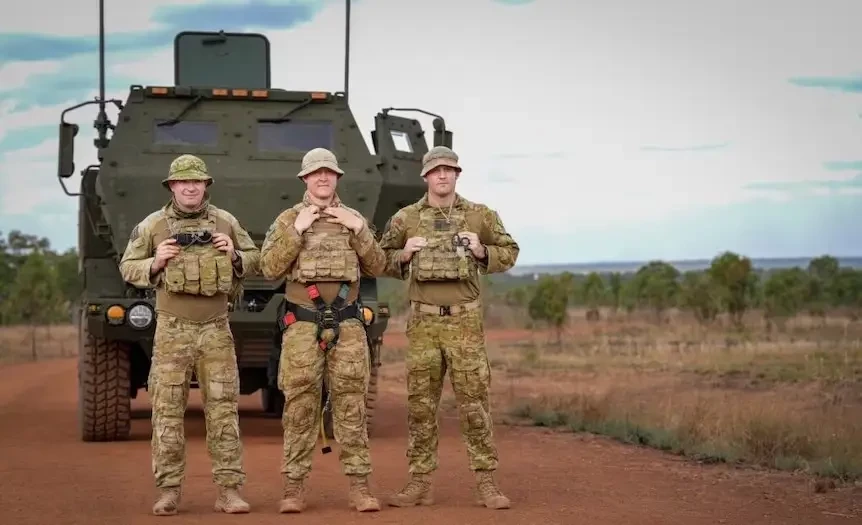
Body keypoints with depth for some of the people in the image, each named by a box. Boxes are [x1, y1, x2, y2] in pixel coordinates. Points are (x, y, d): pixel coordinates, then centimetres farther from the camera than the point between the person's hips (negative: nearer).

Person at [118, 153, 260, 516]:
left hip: (216, 329, 1)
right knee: (167, 411, 0)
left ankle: (229, 490, 4)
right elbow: (128, 268, 8)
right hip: (172, 330, -1)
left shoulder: (226, 223, 6)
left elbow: (255, 259, 15)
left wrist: (235, 256, -6)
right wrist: (155, 264, -11)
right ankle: (169, 490, 6)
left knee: (223, 409, 0)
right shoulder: (152, 225, 2)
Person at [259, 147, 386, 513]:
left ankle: (359, 486, 4)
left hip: (347, 325, 2)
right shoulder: (288, 220, 5)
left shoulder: (353, 219, 12)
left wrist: (359, 231, -5)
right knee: (300, 405, -1)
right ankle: (293, 487, 4)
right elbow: (269, 269, -4)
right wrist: (296, 230, -12)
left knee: (351, 404, 2)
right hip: (302, 325, -2)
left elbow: (376, 267, 8)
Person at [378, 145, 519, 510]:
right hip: (423, 322, 1)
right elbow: (380, 262, 13)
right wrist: (404, 255, -7)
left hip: (465, 321, -1)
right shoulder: (405, 219, 5)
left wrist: (482, 252, -7)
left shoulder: (480, 216, 4)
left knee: (474, 402, -2)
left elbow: (509, 253, 12)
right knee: (421, 404, 4)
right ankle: (419, 483, 10)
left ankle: (485, 484, 2)